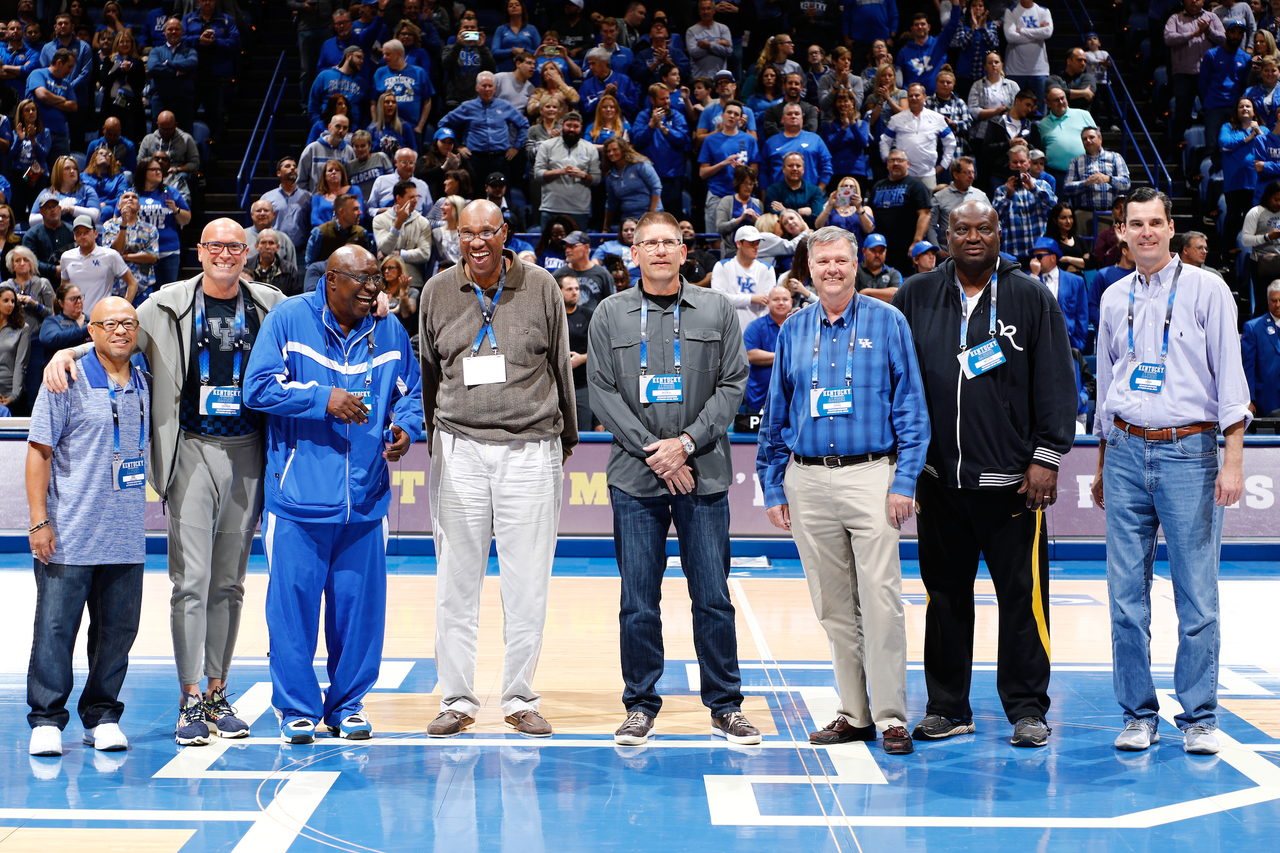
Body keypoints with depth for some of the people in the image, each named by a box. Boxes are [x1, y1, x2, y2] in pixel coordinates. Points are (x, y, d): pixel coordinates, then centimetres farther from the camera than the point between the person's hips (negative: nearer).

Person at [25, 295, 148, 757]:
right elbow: (39, 451, -5)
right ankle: (47, 719, 7)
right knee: (56, 627, -2)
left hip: (126, 538, 5)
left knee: (118, 627, 7)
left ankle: (102, 716, 18)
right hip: (69, 535, -4)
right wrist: (40, 521, -10)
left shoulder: (146, 385, 11)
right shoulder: (67, 381, -4)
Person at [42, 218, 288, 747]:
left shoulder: (270, 305, 9)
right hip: (193, 450, -2)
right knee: (191, 580, -7)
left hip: (248, 453, 2)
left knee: (230, 582, 9)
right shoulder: (168, 306, 3)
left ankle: (218, 694, 17)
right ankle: (190, 701, -1)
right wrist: (67, 352, -14)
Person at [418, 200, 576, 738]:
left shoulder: (540, 286, 3)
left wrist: (566, 437, 16)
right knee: (456, 580, 4)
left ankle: (521, 699, 13)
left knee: (528, 581, 2)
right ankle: (457, 701, 14)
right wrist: (427, 436, 19)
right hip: (459, 447, 1)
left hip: (530, 447, -1)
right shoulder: (438, 292, 7)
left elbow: (561, 366, 11)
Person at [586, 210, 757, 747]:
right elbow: (601, 391, 1)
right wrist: (651, 450, -8)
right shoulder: (610, 315, 6)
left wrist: (687, 442, -9)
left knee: (713, 597, 3)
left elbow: (733, 383, 2)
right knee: (639, 602, 4)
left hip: (704, 477, 0)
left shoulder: (717, 311, 6)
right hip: (634, 479, 0)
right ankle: (640, 707, 14)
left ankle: (726, 707, 13)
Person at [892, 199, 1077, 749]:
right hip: (938, 474, 2)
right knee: (945, 593, 8)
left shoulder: (1032, 299, 4)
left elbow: (1055, 383, 2)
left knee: (1022, 593, 0)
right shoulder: (916, 297, 9)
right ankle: (946, 708, 17)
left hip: (1011, 476, -2)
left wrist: (1046, 457, -5)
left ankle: (1027, 707, 11)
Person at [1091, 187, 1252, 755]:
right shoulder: (1114, 299, 13)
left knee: (1197, 596, -2)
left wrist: (1233, 459, -10)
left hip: (1189, 451, -3)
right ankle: (1137, 715, 12)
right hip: (1127, 452, 3)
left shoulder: (1206, 290, 1)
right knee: (1127, 596, 3)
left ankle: (1198, 719, 8)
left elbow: (1230, 377, -2)